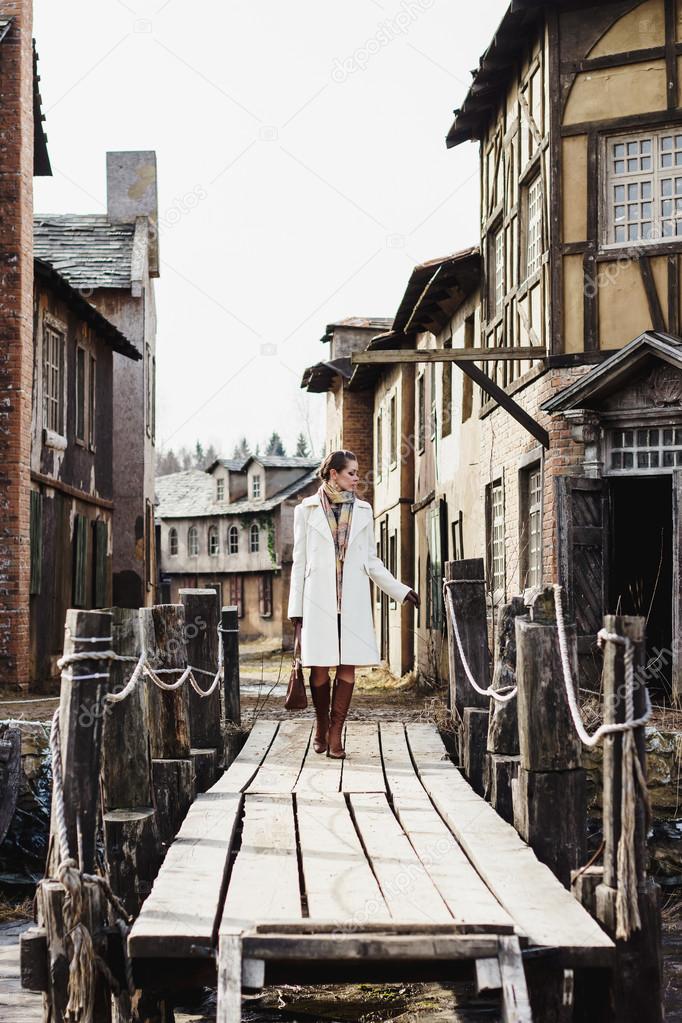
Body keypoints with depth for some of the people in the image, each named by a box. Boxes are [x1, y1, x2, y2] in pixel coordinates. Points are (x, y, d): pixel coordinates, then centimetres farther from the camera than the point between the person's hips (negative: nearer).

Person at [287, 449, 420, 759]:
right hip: (319, 599, -2)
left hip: (353, 601, 2)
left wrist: (401, 591, 10)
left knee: (347, 667, -3)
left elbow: (371, 560, 16)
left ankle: (335, 734, 4)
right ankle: (321, 724, 19)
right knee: (320, 669, -3)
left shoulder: (363, 510, 13)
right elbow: (299, 562, 6)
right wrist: (296, 609, 3)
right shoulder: (306, 510, 6)